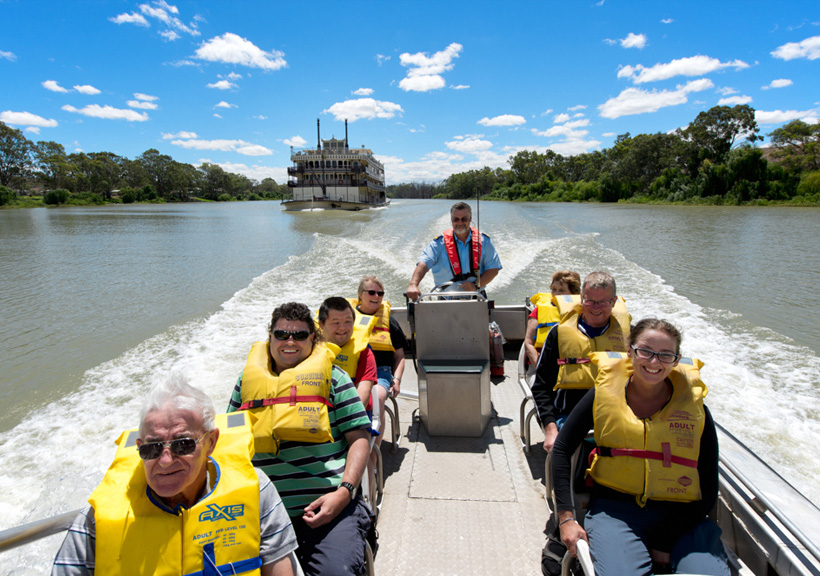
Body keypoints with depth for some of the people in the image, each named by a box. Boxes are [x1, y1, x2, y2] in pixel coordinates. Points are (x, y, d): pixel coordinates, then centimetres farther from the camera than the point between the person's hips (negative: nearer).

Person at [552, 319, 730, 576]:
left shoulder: (694, 407, 0)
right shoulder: (604, 393, -2)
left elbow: (708, 491, 1)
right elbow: (562, 449, 2)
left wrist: (665, 542, -8)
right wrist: (566, 518, -3)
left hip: (683, 515, 2)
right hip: (614, 508, -1)